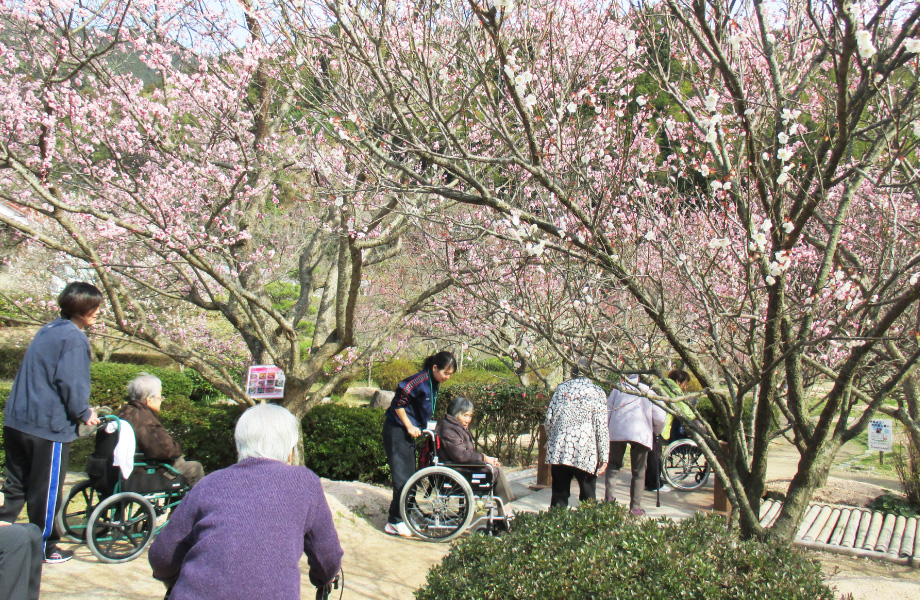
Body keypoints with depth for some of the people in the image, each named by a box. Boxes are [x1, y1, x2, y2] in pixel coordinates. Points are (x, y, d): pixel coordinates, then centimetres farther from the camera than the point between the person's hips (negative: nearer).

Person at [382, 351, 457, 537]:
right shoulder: (419, 381, -21)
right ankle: (394, 523, -1)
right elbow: (398, 403, -22)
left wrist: (423, 426, 10)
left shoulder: (433, 384, 8)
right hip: (396, 431, -9)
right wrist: (409, 426, -17)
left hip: (409, 433, 9)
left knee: (409, 476, 12)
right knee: (402, 477, -8)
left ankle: (404, 517, 21)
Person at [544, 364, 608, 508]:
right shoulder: (597, 392, 2)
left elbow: (549, 418, 6)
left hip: (559, 451, 2)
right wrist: (604, 456, 0)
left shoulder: (562, 388, 9)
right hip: (585, 453, -2)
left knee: (559, 496, 7)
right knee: (588, 497, 8)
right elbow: (601, 426, -3)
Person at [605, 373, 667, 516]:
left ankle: (609, 493, -10)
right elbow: (660, 417, 9)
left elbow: (607, 411, 13)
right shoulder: (649, 392, 17)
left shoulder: (618, 388, 19)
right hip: (641, 433, 0)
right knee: (639, 472, 9)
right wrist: (656, 432, 26)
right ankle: (635, 506, 7)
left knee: (614, 465, 12)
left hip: (616, 431, 0)